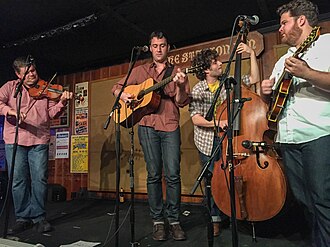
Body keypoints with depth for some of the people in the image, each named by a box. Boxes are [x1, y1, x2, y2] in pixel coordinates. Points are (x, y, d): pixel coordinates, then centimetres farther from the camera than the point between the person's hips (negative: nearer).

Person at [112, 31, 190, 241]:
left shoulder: (177, 72, 13)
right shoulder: (140, 71, 17)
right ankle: (158, 221, 12)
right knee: (154, 174, 2)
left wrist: (179, 86, -15)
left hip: (170, 126, 0)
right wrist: (123, 95, -1)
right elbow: (117, 87, 21)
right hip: (148, 125, 1)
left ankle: (174, 220, 8)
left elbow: (182, 102, 4)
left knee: (173, 174, -6)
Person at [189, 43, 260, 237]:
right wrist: (216, 122, -27)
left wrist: (252, 53, -3)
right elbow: (196, 119, -14)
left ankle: (226, 216, 20)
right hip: (207, 141, -2)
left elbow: (254, 79, 2)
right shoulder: (197, 91, -5)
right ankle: (216, 218, 20)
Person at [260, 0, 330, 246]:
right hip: (288, 138, 7)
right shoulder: (283, 60, 25)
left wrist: (306, 73, -23)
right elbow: (273, 96, 28)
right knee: (306, 200, 12)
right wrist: (267, 90, 7)